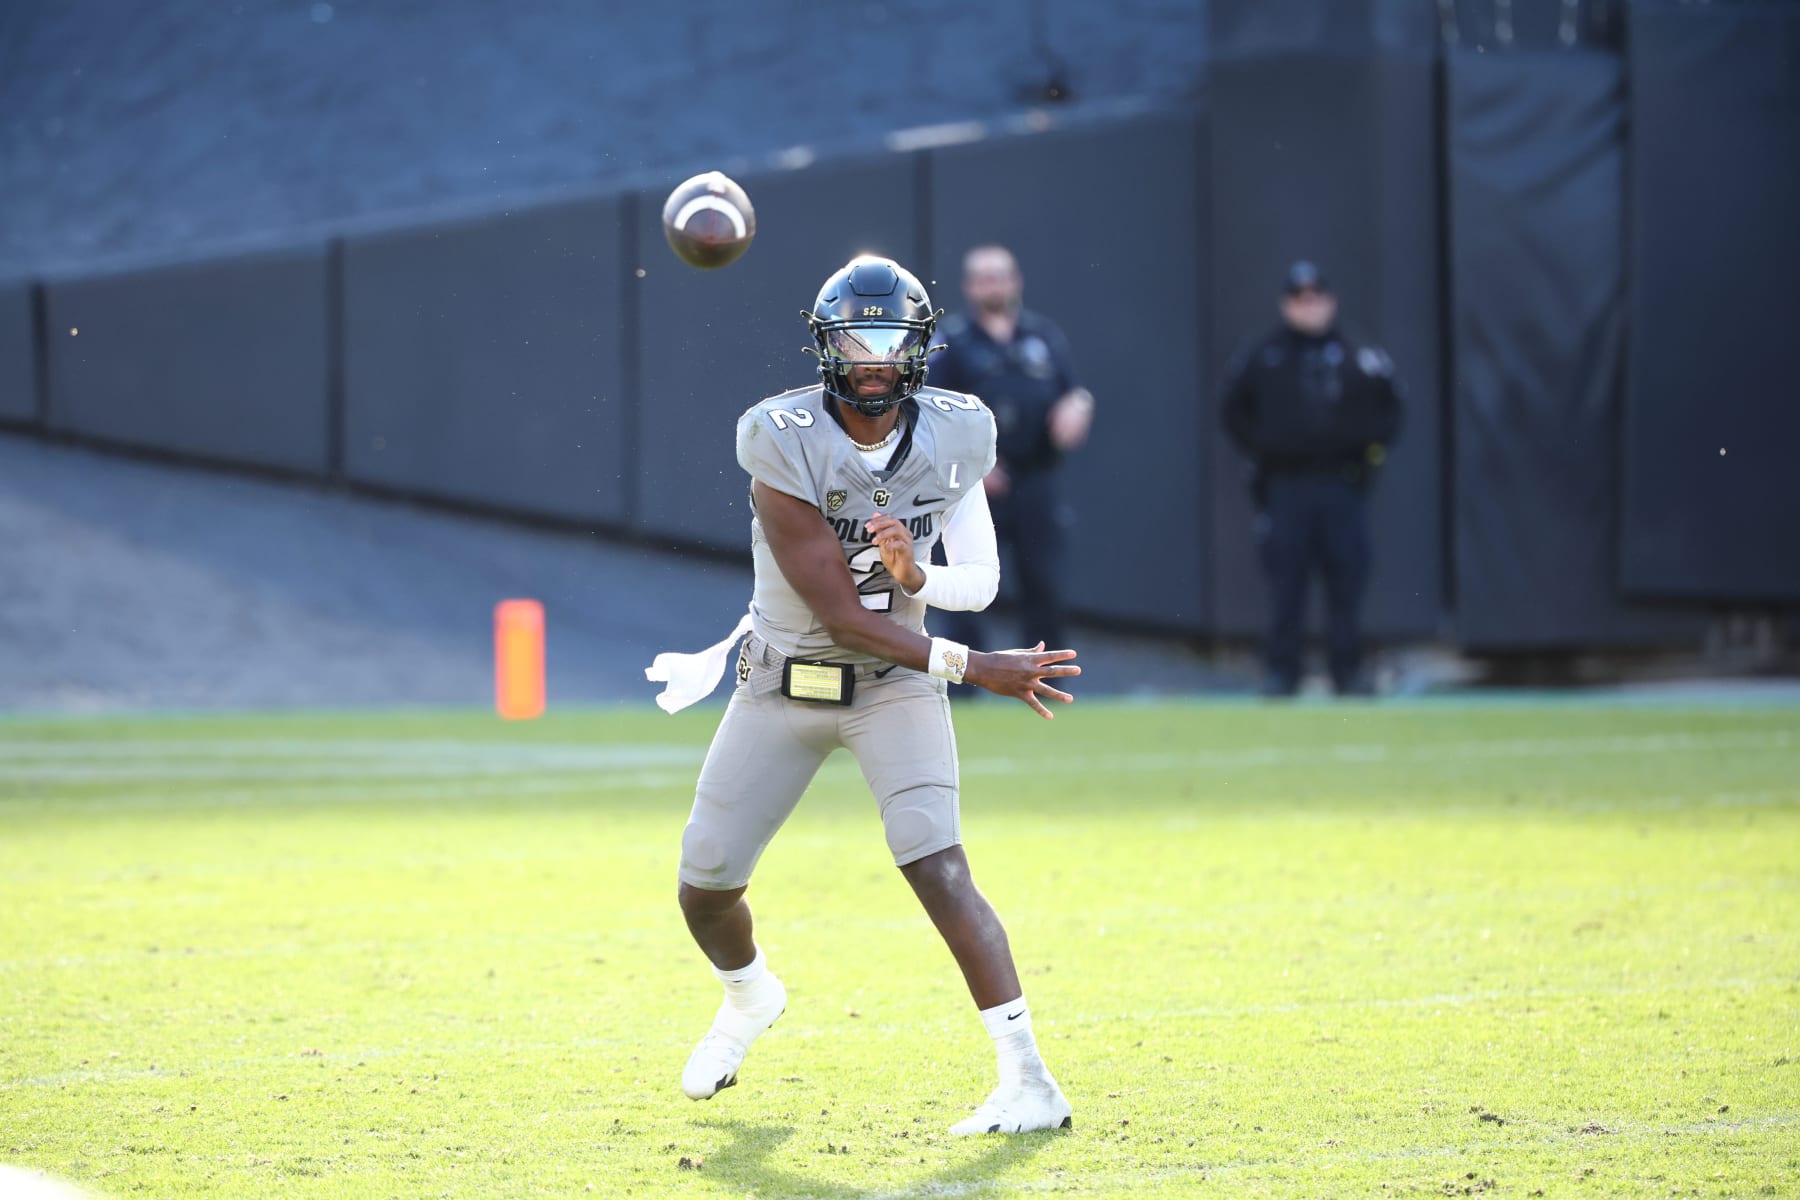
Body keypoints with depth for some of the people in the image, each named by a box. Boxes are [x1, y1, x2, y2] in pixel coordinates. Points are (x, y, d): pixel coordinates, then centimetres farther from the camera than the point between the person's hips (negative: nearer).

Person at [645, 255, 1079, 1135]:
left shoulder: (954, 436, -11)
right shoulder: (784, 442, -23)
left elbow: (982, 581, -5)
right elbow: (839, 614, -25)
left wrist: (914, 574, -28)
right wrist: (973, 667, -28)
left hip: (894, 687, 0)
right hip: (784, 688, 0)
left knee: (937, 869, -21)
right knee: (703, 887, 6)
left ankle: (1029, 1082, -21)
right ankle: (748, 998, 42)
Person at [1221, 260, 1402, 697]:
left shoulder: (1353, 357, 10)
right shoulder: (1263, 359, 7)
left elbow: (1388, 406, 16)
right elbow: (1235, 409, 13)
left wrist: (1375, 442, 3)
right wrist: (1257, 445, 3)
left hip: (1342, 485, 1)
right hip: (1284, 487, -1)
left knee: (1347, 580, 0)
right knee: (1285, 582, -2)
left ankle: (1347, 670, 6)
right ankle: (1281, 672, 3)